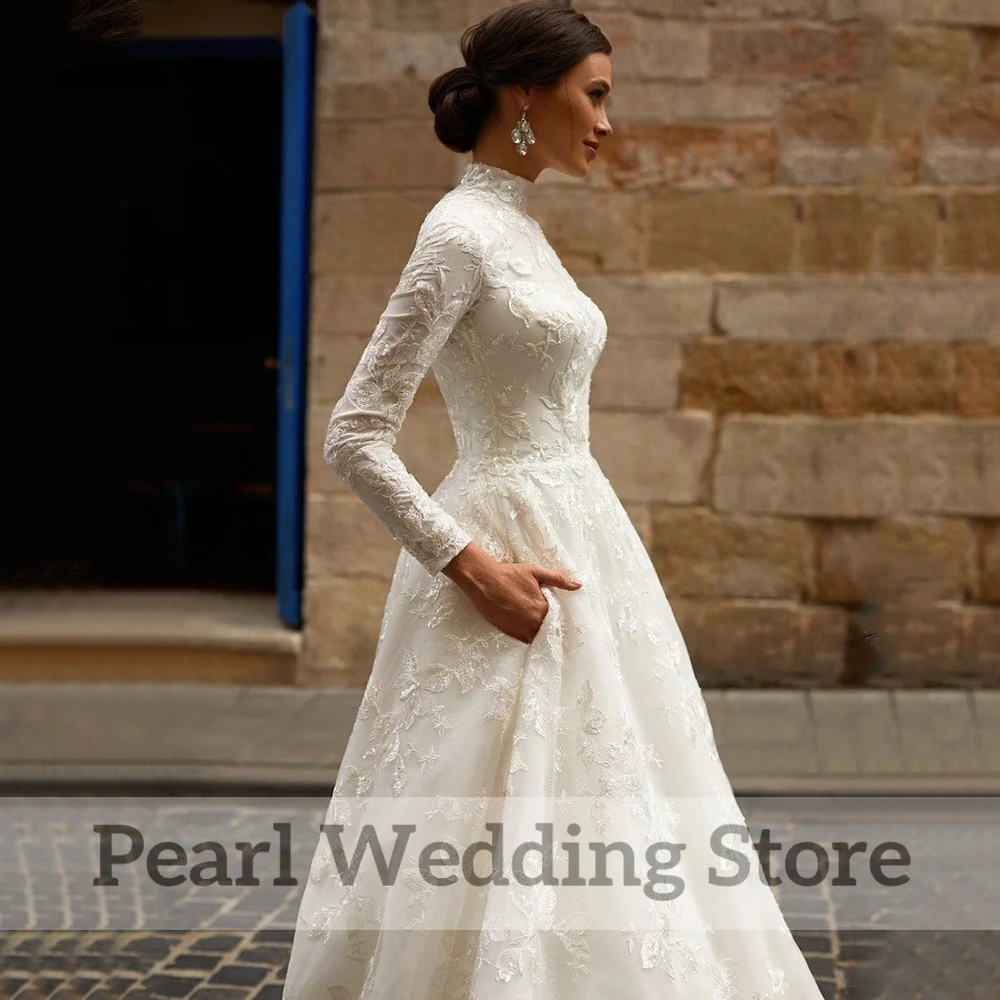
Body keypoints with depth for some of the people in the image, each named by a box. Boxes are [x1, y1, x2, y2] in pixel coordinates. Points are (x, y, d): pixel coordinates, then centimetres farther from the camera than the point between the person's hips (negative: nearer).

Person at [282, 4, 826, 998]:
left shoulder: (517, 229, 13)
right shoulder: (460, 234, -14)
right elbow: (354, 439, -17)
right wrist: (474, 564, -19)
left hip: (574, 537, 9)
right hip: (512, 556, -9)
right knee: (506, 837, -4)